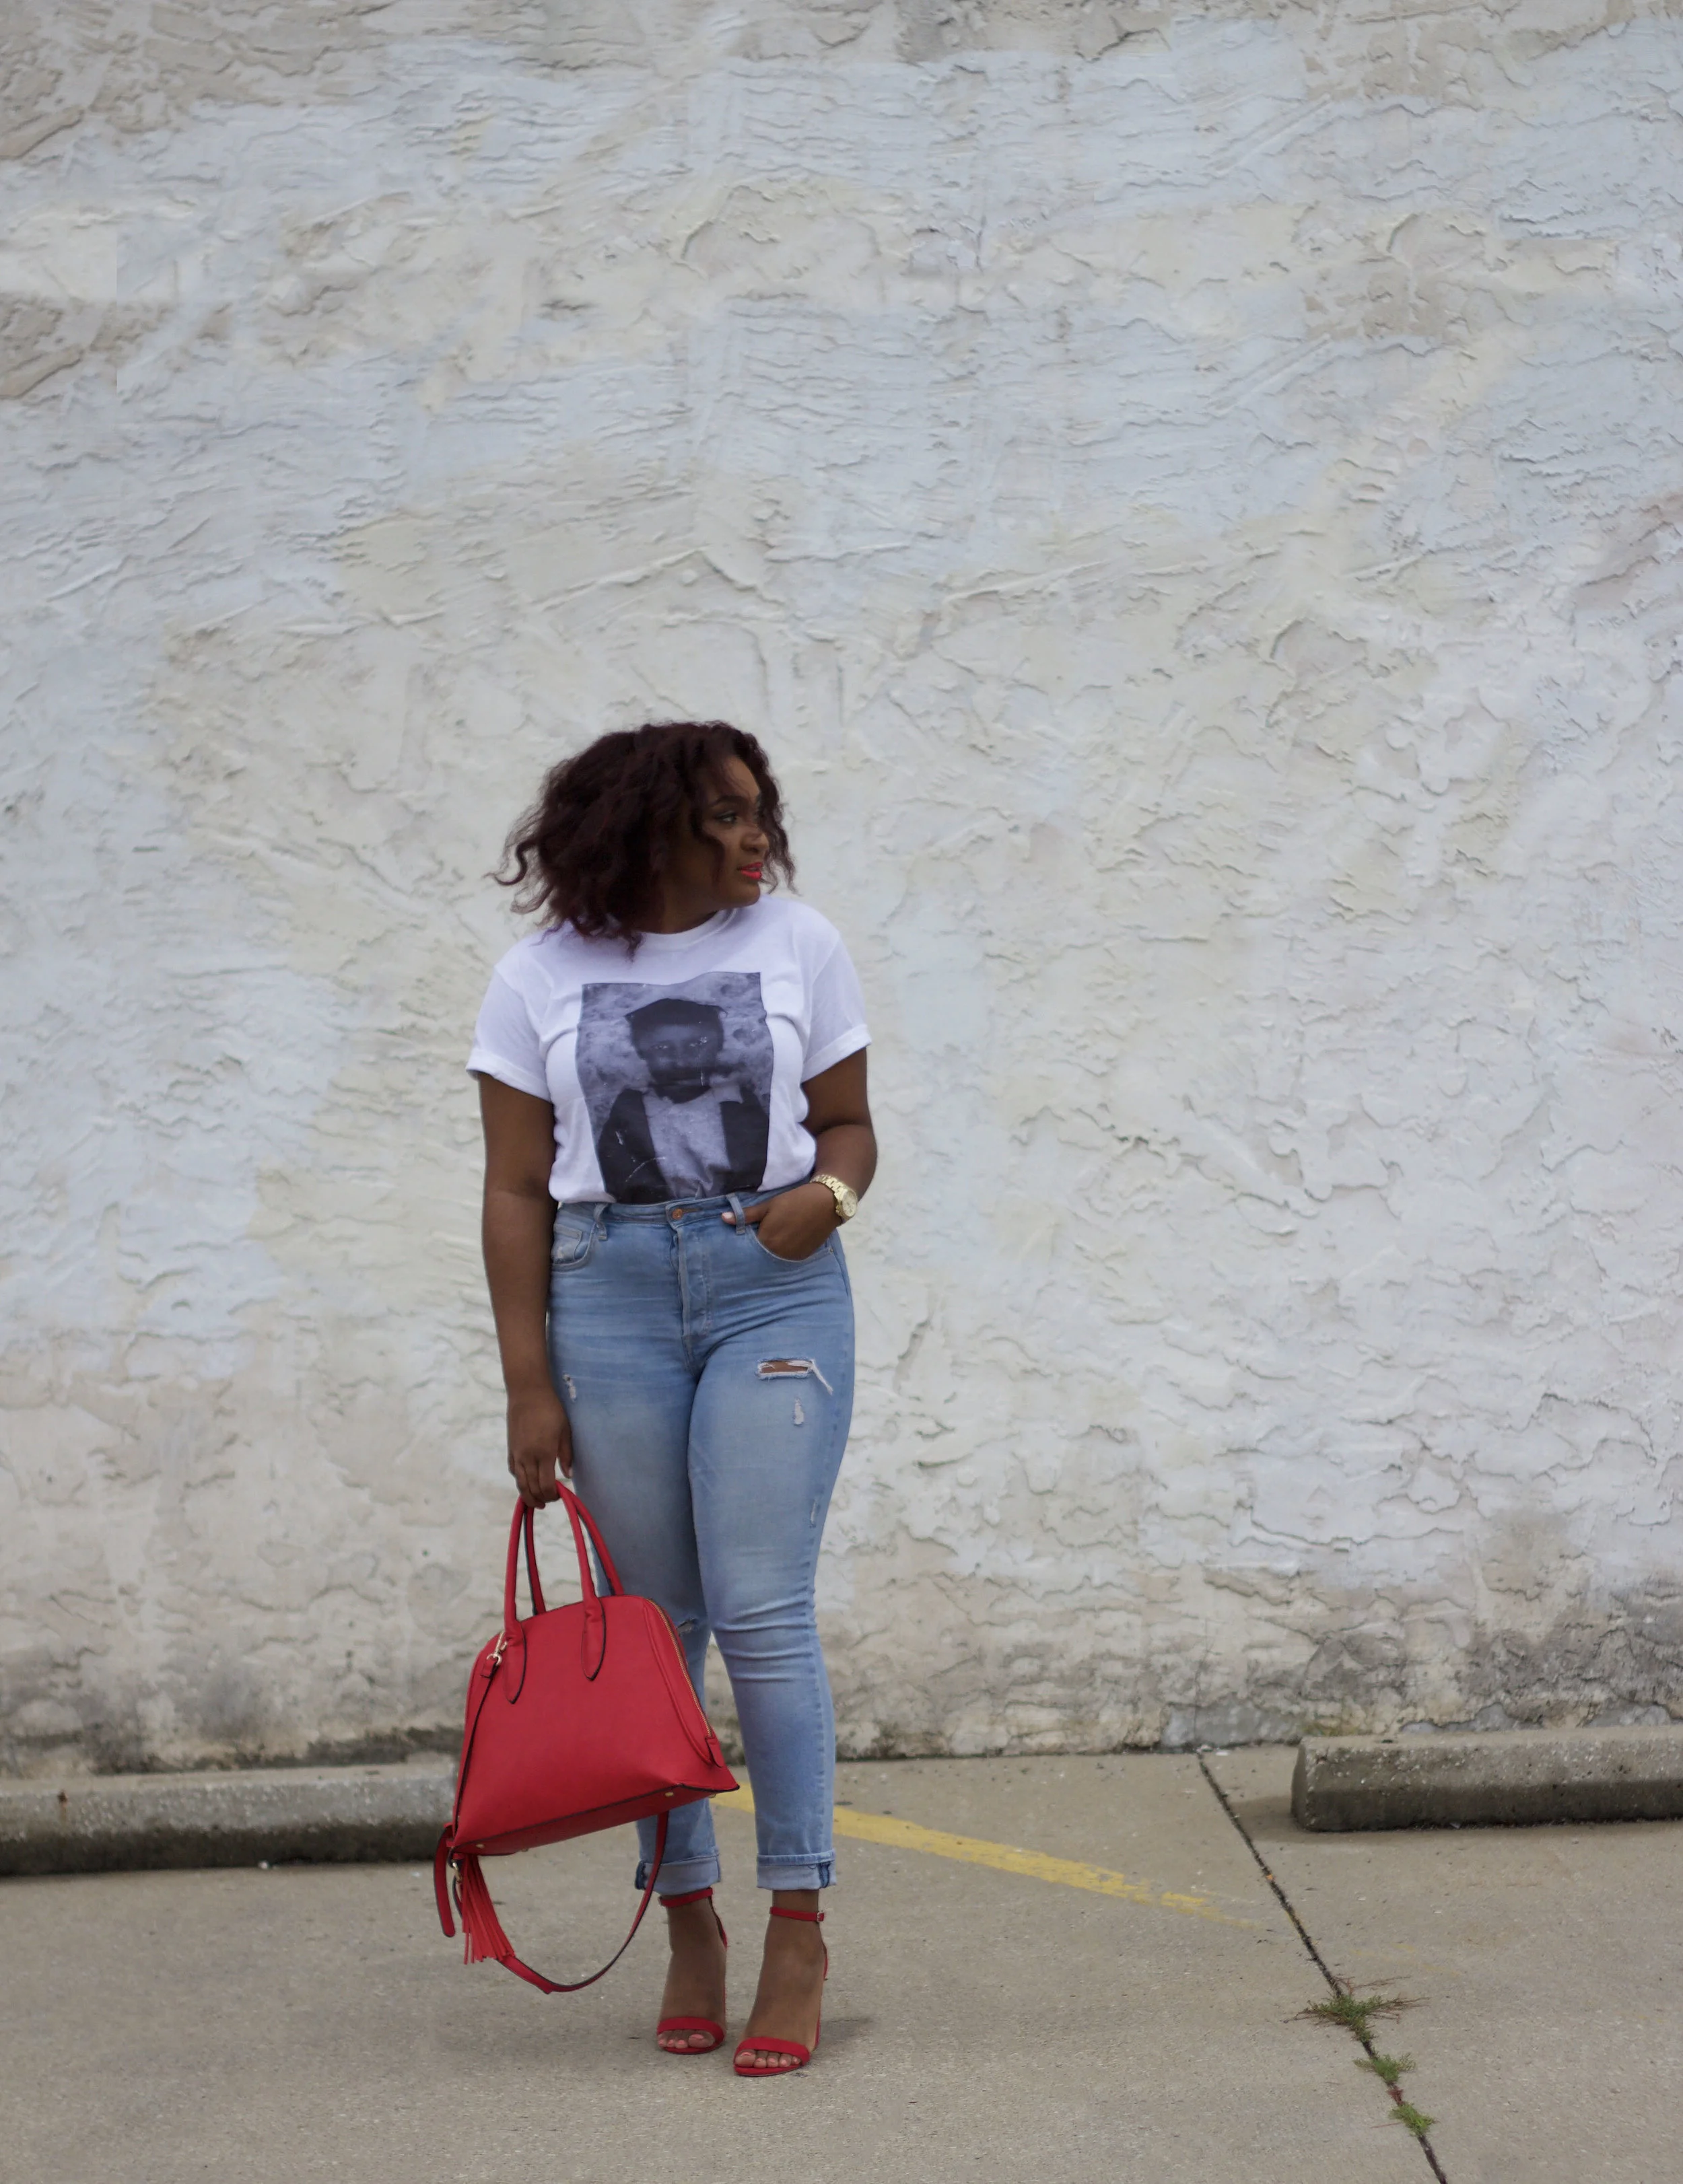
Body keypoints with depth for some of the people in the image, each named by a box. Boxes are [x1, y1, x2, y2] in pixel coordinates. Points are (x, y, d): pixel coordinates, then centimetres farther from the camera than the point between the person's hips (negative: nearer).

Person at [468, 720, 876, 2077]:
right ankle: (688, 1917, 17)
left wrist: (830, 1189, -13)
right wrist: (529, 1387, -2)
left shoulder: (799, 947, 4)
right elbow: (517, 1193, 2)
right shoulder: (542, 980, 2)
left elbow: (851, 1124, 11)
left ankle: (798, 1932, 1)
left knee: (761, 1613, -8)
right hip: (609, 1300, 1)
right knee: (652, 1626, 4)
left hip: (776, 1292, -1)